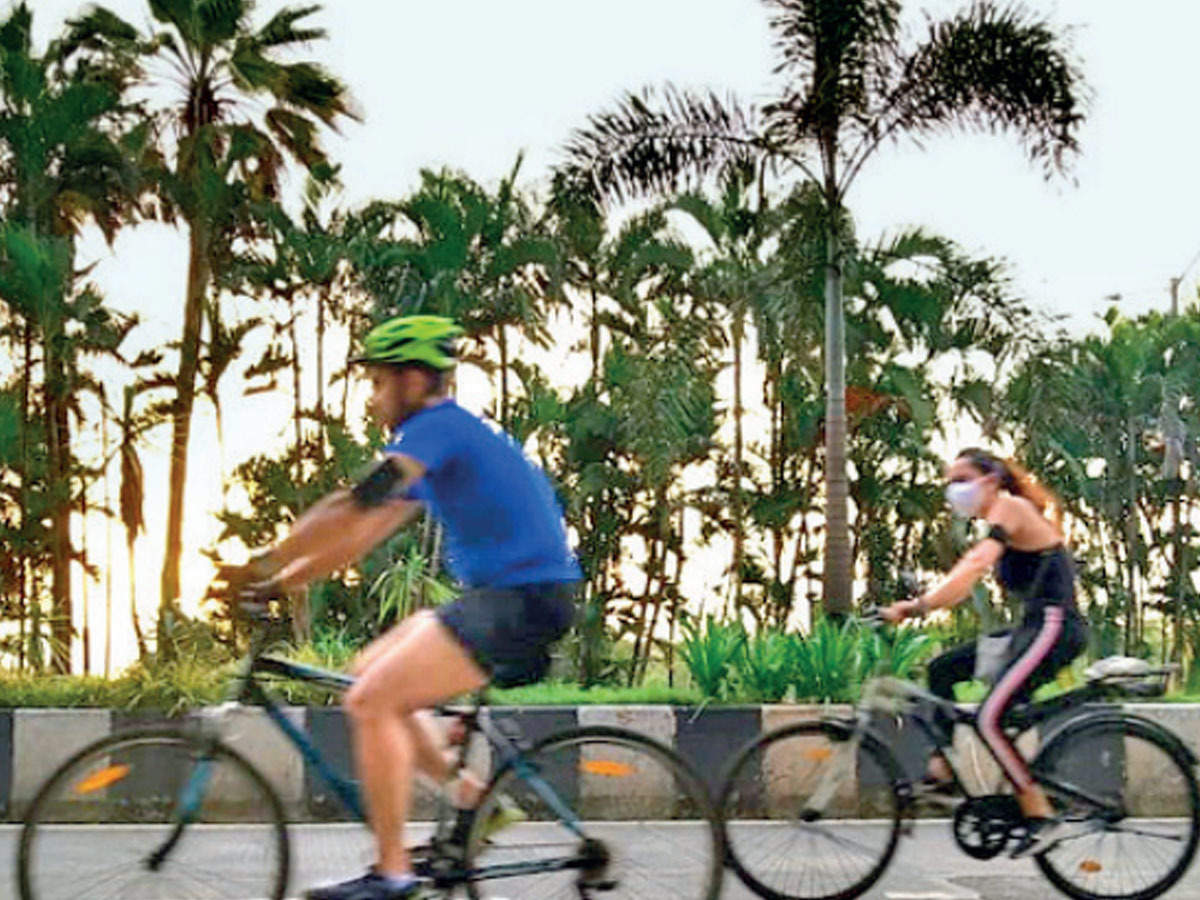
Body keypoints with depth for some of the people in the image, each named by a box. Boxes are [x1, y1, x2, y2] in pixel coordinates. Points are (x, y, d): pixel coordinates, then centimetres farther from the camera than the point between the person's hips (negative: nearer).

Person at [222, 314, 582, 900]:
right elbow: (364, 532, 18)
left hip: (525, 600, -10)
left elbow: (355, 506, -20)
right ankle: (473, 799, 14)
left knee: (372, 701, -15)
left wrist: (262, 565, -14)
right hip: (499, 595, 10)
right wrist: (278, 583, 12)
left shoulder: (439, 426, -11)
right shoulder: (441, 438, 19)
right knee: (368, 677, 13)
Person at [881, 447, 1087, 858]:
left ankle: (1041, 817, -15)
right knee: (940, 669, 11)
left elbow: (976, 566, -24)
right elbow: (966, 576, 18)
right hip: (1034, 628, 10)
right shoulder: (1002, 520, 21)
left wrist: (917, 606, -31)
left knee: (990, 718, -19)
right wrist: (916, 604, 5)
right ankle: (943, 768, 9)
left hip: (1055, 626, -10)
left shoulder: (1010, 507, -9)